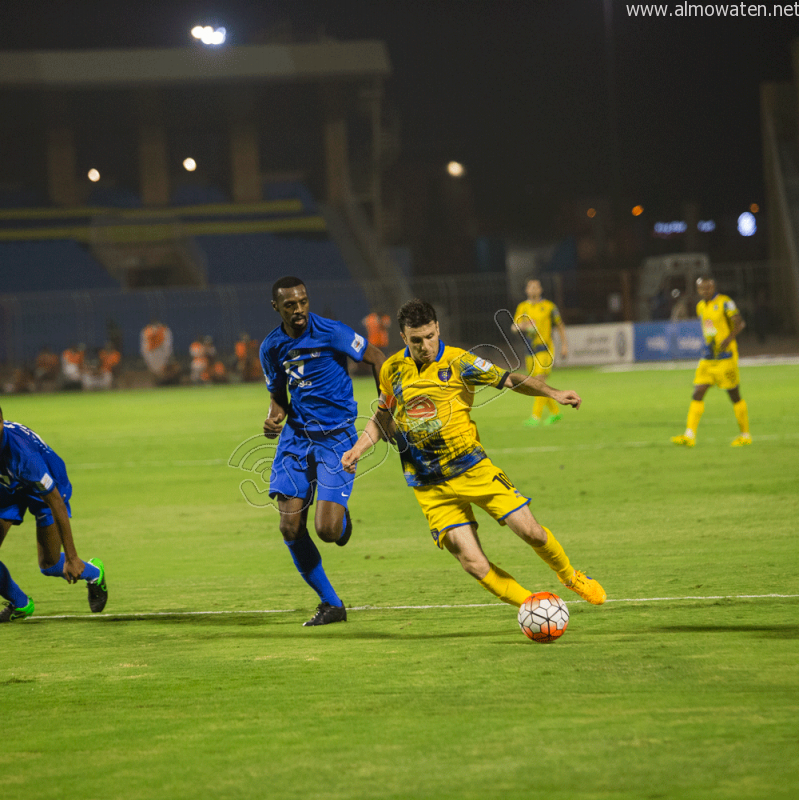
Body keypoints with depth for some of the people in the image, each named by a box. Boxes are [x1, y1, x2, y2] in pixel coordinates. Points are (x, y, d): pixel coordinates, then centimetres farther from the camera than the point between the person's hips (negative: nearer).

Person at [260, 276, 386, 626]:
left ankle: (342, 517, 25)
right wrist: (273, 418, -7)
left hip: (336, 437, -5)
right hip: (296, 437, 5)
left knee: (327, 530, -16)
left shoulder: (331, 333, -12)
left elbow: (375, 358, -2)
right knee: (290, 528, -5)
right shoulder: (272, 347, 3)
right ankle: (330, 603, 11)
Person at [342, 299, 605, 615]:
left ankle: (571, 577, 25)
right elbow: (383, 418, 18)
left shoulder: (457, 362, -8)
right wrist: (358, 449, 5)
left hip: (472, 468, -1)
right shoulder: (392, 370, 3)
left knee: (530, 531, -5)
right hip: (431, 488, 1)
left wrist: (553, 393, -23)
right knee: (473, 563, -10)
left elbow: (509, 379, -9)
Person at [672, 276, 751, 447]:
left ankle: (745, 435, 14)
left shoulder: (725, 303, -9)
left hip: (726, 356, -6)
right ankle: (689, 435, -8)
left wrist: (728, 339, -28)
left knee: (735, 396, 1)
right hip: (708, 357, 6)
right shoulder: (700, 307, 13)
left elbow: (738, 323, -14)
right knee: (697, 394, -5)